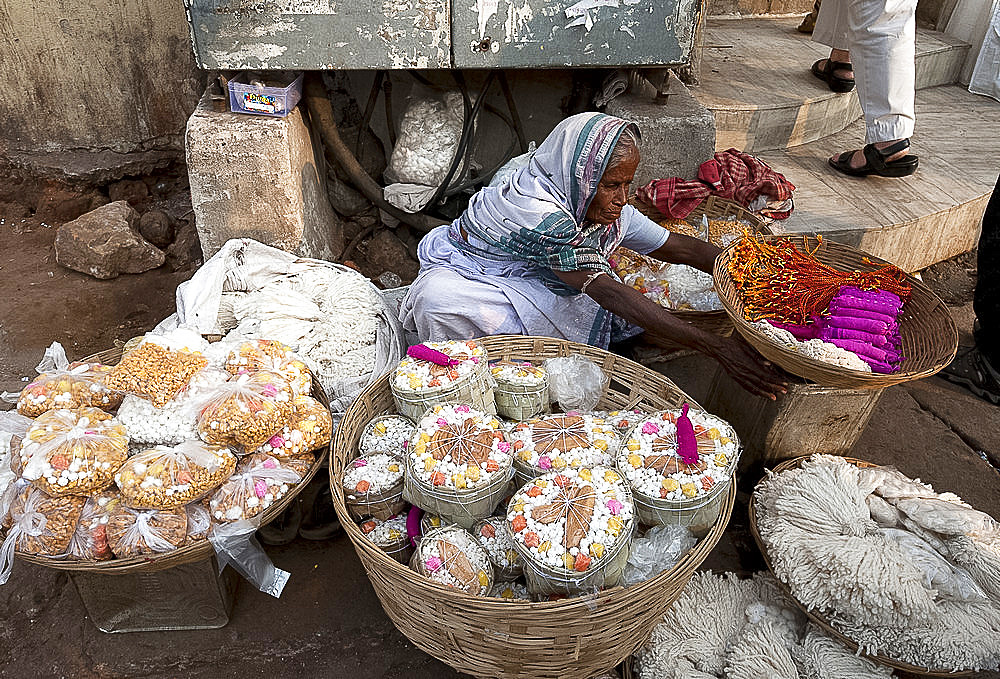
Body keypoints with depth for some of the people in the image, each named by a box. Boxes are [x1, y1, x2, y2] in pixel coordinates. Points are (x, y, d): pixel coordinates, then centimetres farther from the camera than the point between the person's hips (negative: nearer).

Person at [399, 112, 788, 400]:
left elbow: (680, 248, -3)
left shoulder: (609, 208, -11)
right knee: (439, 302, -41)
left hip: (528, 286, 6)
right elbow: (606, 291, -42)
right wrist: (715, 348, -45)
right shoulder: (536, 209, -36)